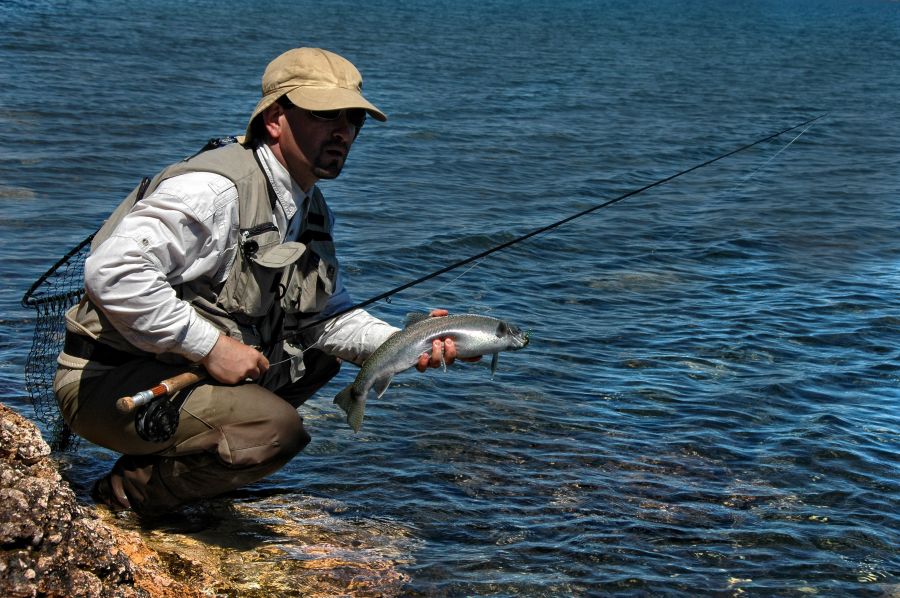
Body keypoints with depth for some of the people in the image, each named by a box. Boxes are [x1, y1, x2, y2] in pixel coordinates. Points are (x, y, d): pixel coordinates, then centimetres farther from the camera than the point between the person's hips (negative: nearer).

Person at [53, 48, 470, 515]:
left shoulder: (311, 210, 10)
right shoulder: (215, 190, -21)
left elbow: (327, 316, 13)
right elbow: (112, 273, -31)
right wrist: (210, 345, -26)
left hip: (191, 368, 10)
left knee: (322, 353, 17)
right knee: (277, 429, -28)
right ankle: (131, 490, -5)